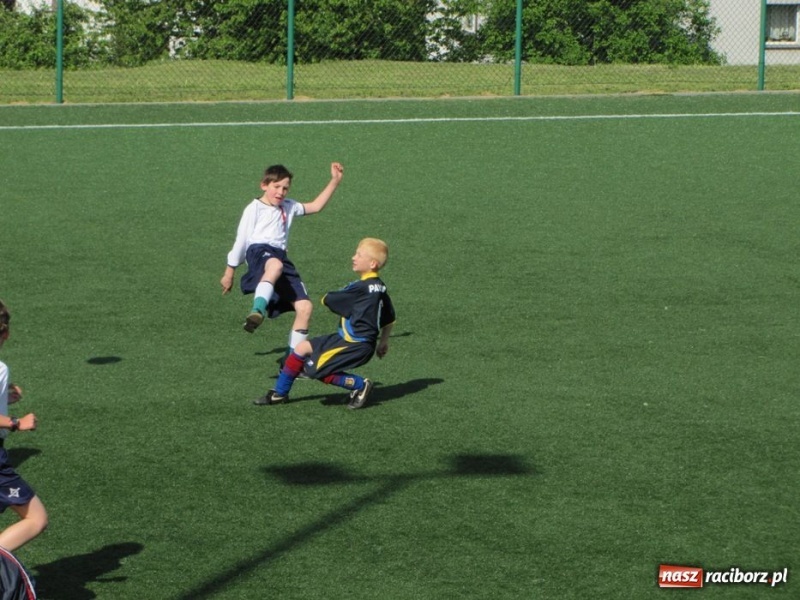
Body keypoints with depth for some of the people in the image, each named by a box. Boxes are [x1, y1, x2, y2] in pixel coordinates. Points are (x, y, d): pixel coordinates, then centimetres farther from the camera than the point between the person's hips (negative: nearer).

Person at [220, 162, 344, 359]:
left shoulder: (288, 207, 29)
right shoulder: (254, 209, 10)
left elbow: (315, 206, 34)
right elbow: (241, 240, 10)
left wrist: (334, 181, 29)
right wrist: (229, 272, 10)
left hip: (282, 258, 7)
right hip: (259, 252, -7)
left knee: (304, 306, -8)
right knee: (275, 265, -46)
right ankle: (258, 311, -66)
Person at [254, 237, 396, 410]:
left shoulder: (361, 288, -22)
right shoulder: (380, 287, 6)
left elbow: (328, 300, -13)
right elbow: (389, 319, 17)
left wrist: (327, 298, 11)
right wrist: (383, 342, 31)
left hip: (355, 344, -10)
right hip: (348, 338, 10)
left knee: (315, 369, -14)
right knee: (302, 348, 11)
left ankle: (360, 385, -4)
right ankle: (279, 393, 20)